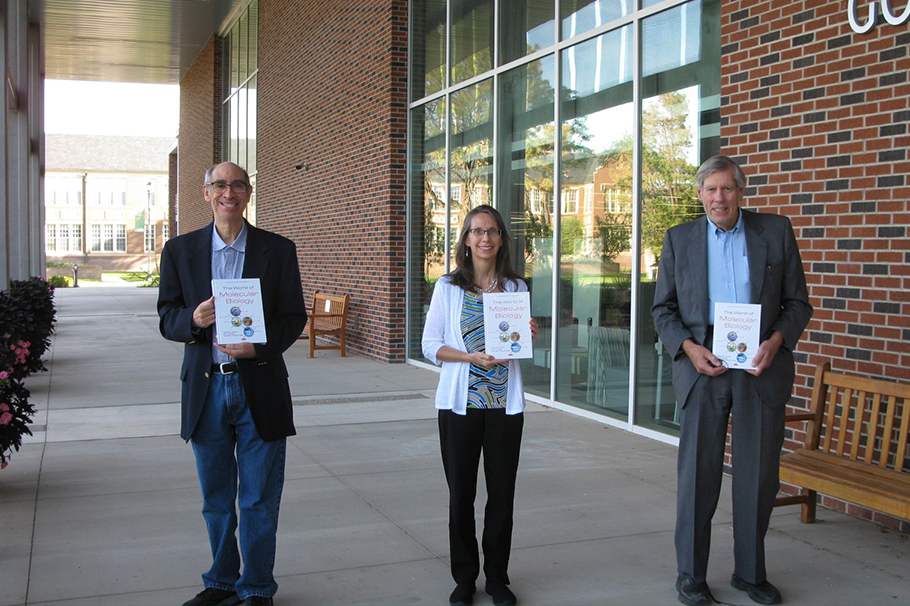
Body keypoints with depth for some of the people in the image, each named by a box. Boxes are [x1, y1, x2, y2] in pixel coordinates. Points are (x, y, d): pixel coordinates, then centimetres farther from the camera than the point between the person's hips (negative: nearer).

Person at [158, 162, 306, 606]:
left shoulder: (278, 250, 1)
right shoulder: (180, 251, 6)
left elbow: (293, 317, 1)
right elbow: (166, 319, 6)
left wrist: (258, 345, -17)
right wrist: (193, 319, -17)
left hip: (259, 389, -2)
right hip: (206, 387, 2)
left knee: (259, 500, 5)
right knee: (216, 500, 14)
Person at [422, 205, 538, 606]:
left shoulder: (516, 288, 8)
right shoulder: (448, 288, 1)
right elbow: (430, 345, -1)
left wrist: (529, 336, -8)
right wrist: (472, 357, -16)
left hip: (505, 403, 2)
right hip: (460, 402, -1)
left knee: (502, 491, 6)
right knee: (461, 493, 5)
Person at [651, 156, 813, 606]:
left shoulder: (776, 231, 5)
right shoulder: (679, 239, 6)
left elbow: (797, 303, 5)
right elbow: (663, 309, 6)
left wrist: (776, 340, -12)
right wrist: (688, 347, -10)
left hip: (762, 367, 1)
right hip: (703, 366, 0)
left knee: (759, 475, 8)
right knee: (698, 472, 5)